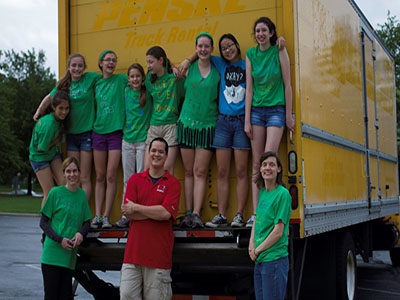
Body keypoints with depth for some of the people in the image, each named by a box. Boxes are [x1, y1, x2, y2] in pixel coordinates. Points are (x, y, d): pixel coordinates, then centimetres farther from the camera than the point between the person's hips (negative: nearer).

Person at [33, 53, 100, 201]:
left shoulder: (91, 78, -3)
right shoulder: (64, 84, 8)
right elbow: (49, 98, 19)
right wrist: (38, 112, 11)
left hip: (87, 133, -4)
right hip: (71, 133, 4)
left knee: (84, 179, -2)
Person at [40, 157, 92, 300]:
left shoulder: (82, 194, 7)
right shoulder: (56, 192, -4)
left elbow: (87, 222, 14)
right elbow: (43, 222, -1)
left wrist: (81, 233, -8)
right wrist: (60, 239, -14)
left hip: (70, 255, 3)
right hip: (52, 253, -3)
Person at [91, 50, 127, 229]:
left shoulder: (121, 79, 2)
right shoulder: (96, 82, 11)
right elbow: (95, 105, 18)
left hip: (116, 132, -3)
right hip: (98, 131, 3)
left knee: (111, 176, -5)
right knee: (100, 177, 5)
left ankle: (106, 216, 0)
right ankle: (97, 216, 7)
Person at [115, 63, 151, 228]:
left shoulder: (148, 92, -2)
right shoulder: (126, 91, 6)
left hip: (143, 140, -3)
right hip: (127, 139, 3)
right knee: (128, 179, 7)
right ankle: (126, 215, 12)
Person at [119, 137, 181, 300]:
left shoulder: (173, 183, 3)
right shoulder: (135, 179, 10)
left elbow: (166, 213, -12)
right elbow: (127, 212, -1)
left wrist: (136, 208, -5)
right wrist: (157, 212, -8)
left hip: (159, 254, -2)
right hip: (133, 250, 2)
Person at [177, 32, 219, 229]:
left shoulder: (218, 71, 3)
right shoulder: (188, 68, 4)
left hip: (208, 125, -1)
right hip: (187, 123, 1)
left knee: (200, 172, -3)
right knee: (189, 171, 4)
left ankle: (196, 214, -2)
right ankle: (188, 213, 8)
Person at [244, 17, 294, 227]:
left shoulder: (279, 52, -2)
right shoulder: (251, 55, 6)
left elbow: (287, 85, -1)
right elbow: (249, 88, 5)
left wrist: (288, 116, -3)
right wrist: (247, 120, 1)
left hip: (276, 110, -3)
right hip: (256, 110, 3)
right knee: (256, 163, 1)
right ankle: (255, 213, 2)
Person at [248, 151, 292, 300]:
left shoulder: (283, 194, -13)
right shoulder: (262, 192, 11)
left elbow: (278, 232, -16)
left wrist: (257, 250, -8)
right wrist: (252, 243, 4)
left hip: (275, 259, -8)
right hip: (259, 260, 8)